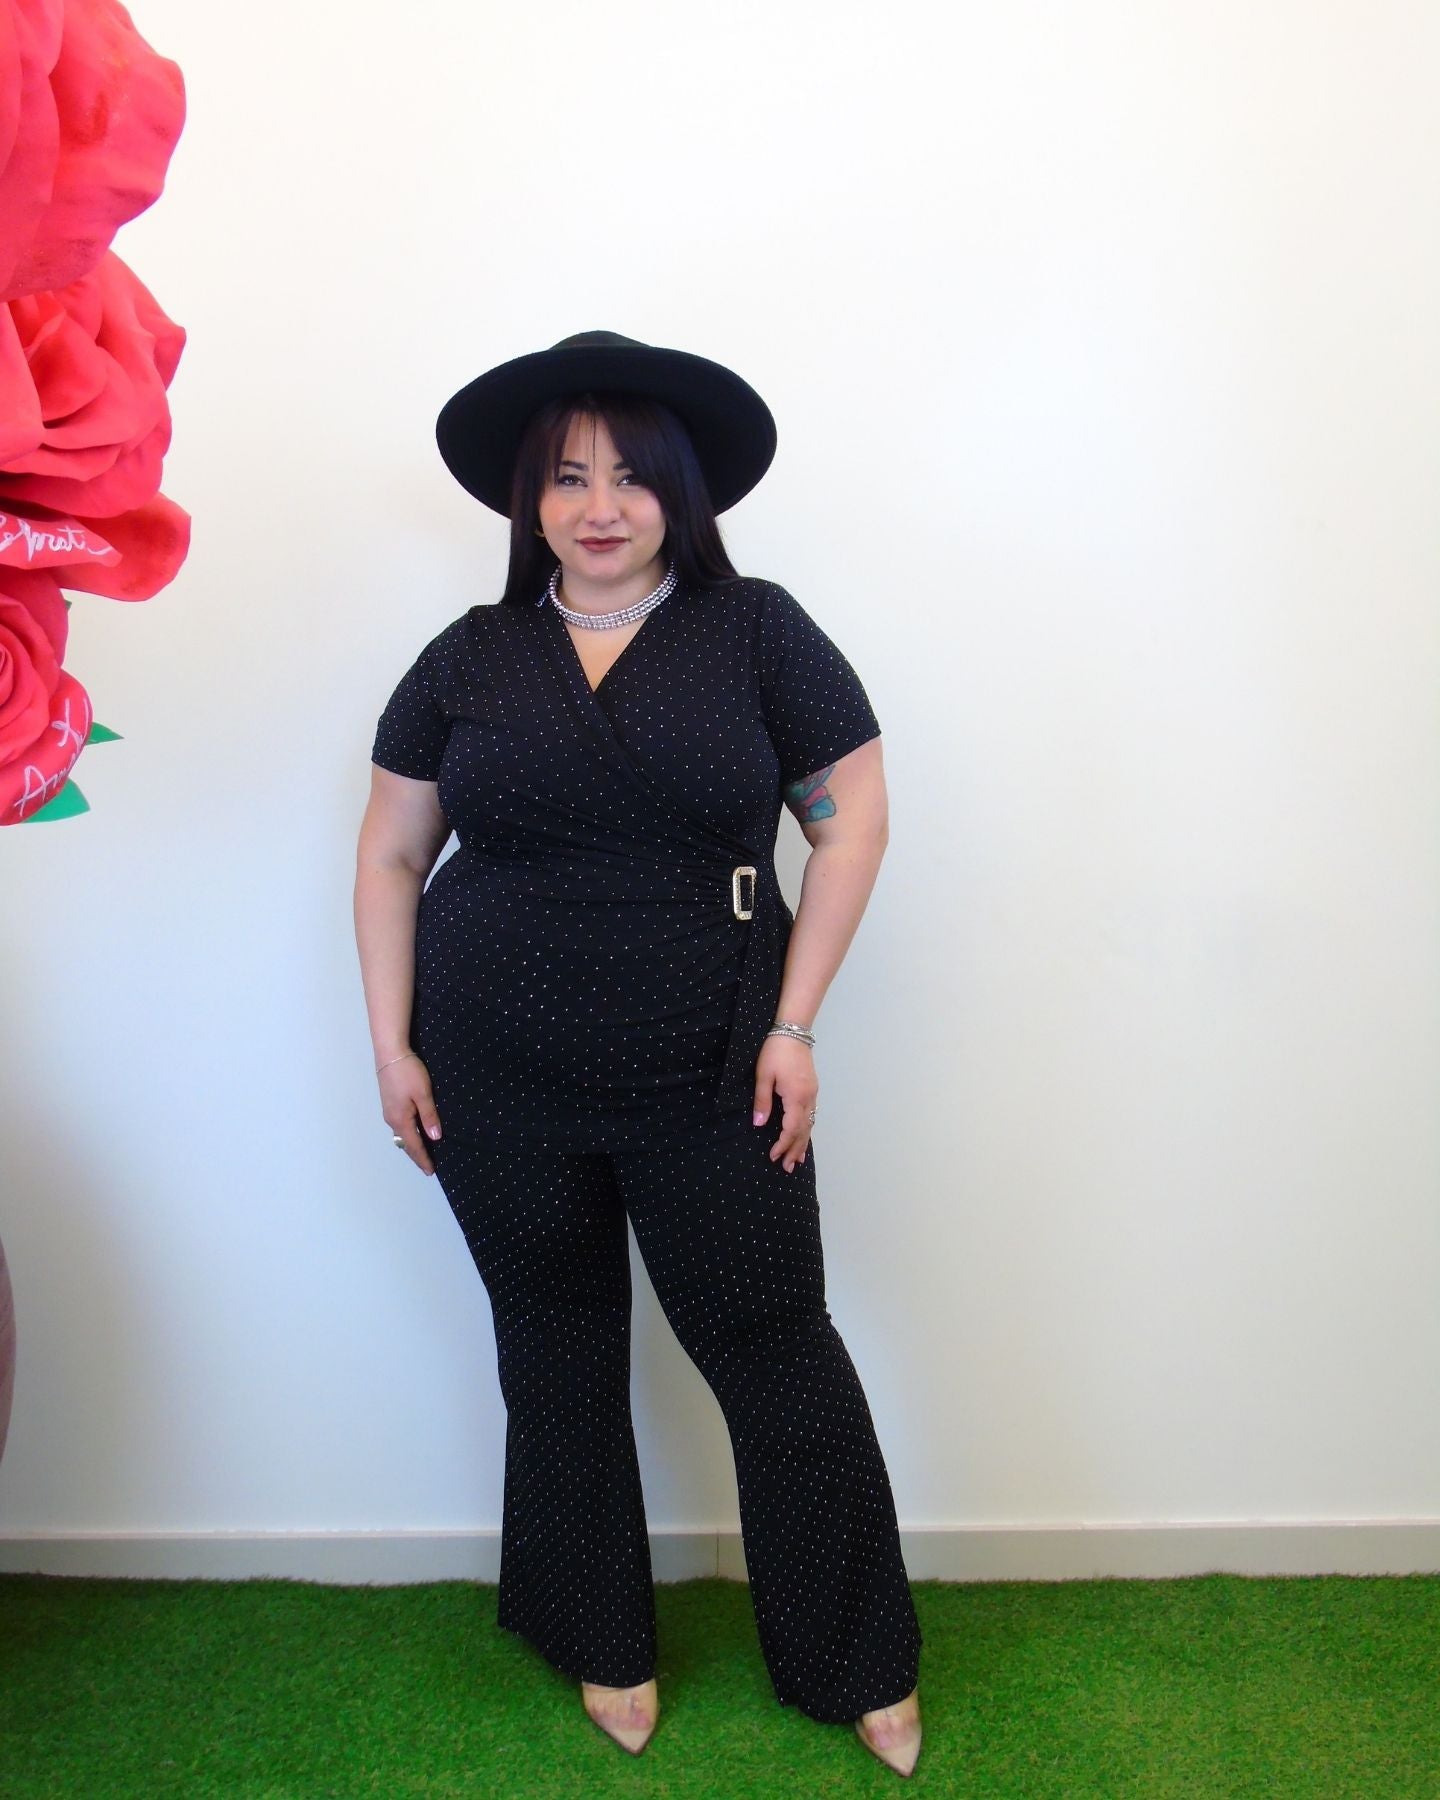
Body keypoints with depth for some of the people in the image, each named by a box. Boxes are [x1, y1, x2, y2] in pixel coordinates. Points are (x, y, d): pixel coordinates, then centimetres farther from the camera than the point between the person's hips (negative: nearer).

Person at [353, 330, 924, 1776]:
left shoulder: (758, 631, -1)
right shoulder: (469, 660, 4)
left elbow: (850, 818, -2)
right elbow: (388, 858, 8)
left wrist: (793, 1024, -7)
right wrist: (392, 1047, 3)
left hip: (711, 1083, -2)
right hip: (499, 1086, 2)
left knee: (776, 1351, 5)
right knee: (558, 1358, 15)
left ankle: (859, 1662, 26)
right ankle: (605, 1645, 37)